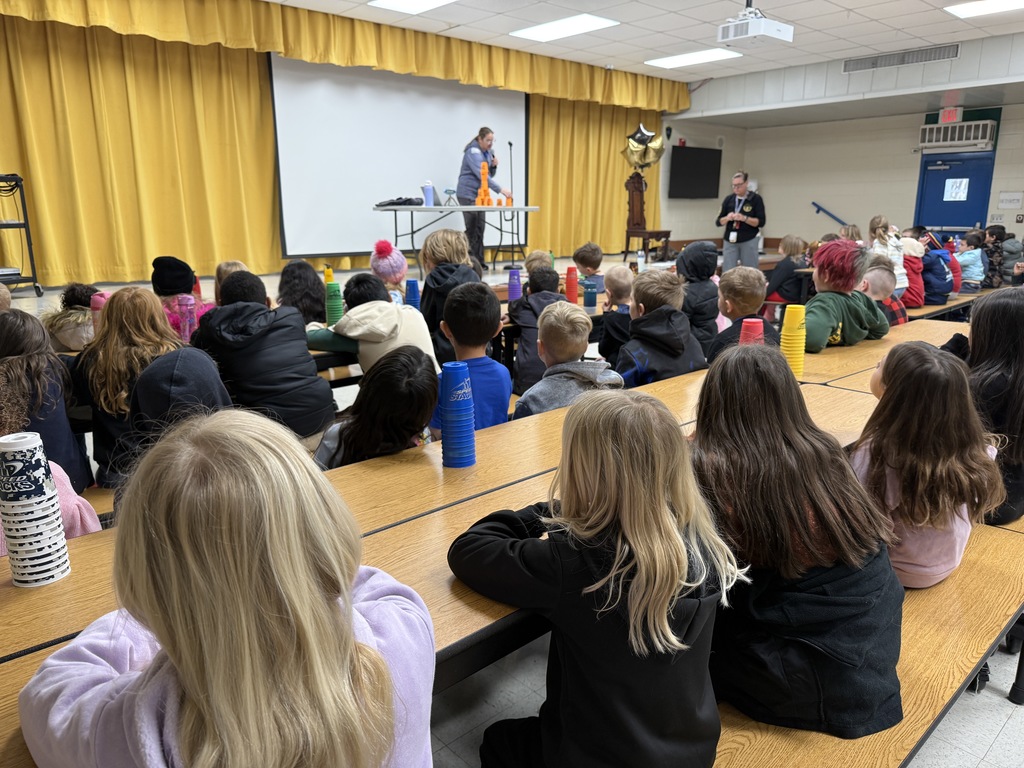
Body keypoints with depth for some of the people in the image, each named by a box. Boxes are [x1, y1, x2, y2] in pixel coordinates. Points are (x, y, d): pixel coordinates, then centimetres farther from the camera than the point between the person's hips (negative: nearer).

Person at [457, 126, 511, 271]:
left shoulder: (488, 152, 11)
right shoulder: (473, 152, -16)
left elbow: (489, 174, 18)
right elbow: (481, 175, -28)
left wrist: (494, 165, -5)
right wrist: (500, 189, -32)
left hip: (479, 194, 8)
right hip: (467, 194, -8)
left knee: (480, 228, 4)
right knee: (472, 228, -9)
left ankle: (478, 262, 8)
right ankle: (469, 262, -5)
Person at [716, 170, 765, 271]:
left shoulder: (756, 199, -1)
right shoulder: (728, 199, 7)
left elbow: (761, 222, -7)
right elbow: (718, 222, 7)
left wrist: (744, 218, -21)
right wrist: (727, 218, -14)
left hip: (749, 241, -2)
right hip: (730, 241, 3)